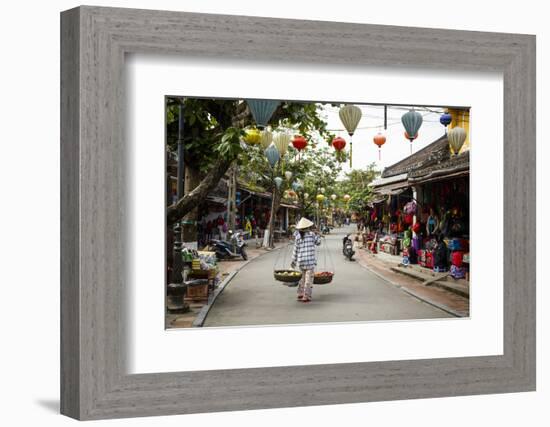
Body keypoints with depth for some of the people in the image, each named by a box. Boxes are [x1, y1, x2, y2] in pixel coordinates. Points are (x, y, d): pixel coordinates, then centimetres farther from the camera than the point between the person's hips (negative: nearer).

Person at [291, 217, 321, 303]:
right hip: (310, 259, -3)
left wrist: (293, 261, 11)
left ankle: (300, 294, 20)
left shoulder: (297, 236, 1)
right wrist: (317, 234, 23)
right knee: (309, 278, 2)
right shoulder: (311, 234, -4)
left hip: (301, 260, 3)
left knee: (303, 277, 20)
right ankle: (306, 297, 0)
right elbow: (318, 242, 11)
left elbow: (296, 250, 3)